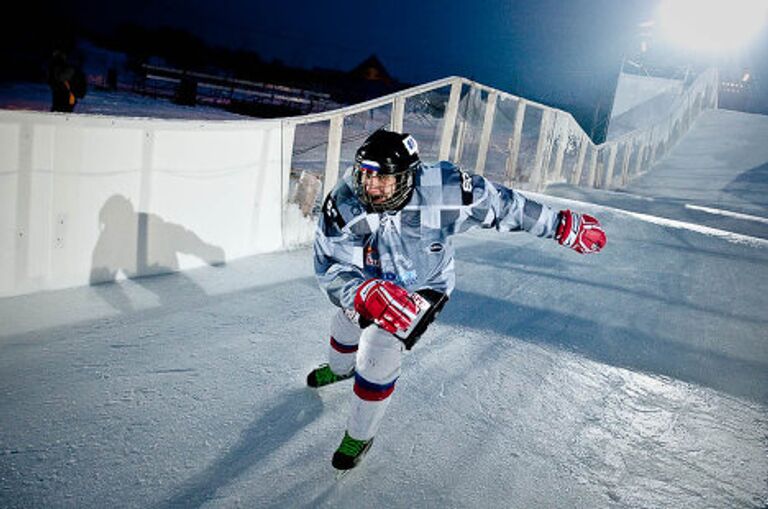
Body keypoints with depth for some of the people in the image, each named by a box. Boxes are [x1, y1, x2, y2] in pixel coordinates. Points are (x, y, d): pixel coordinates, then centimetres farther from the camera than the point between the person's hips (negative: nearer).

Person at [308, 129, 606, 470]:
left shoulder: (441, 191, -36)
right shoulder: (343, 204, -32)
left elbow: (500, 203, -22)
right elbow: (331, 268, -32)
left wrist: (564, 226, -15)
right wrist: (367, 294, -54)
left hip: (424, 286, -3)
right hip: (368, 281, 4)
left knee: (378, 353, -13)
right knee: (346, 325, 26)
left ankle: (360, 435, 16)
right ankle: (340, 369, 66)